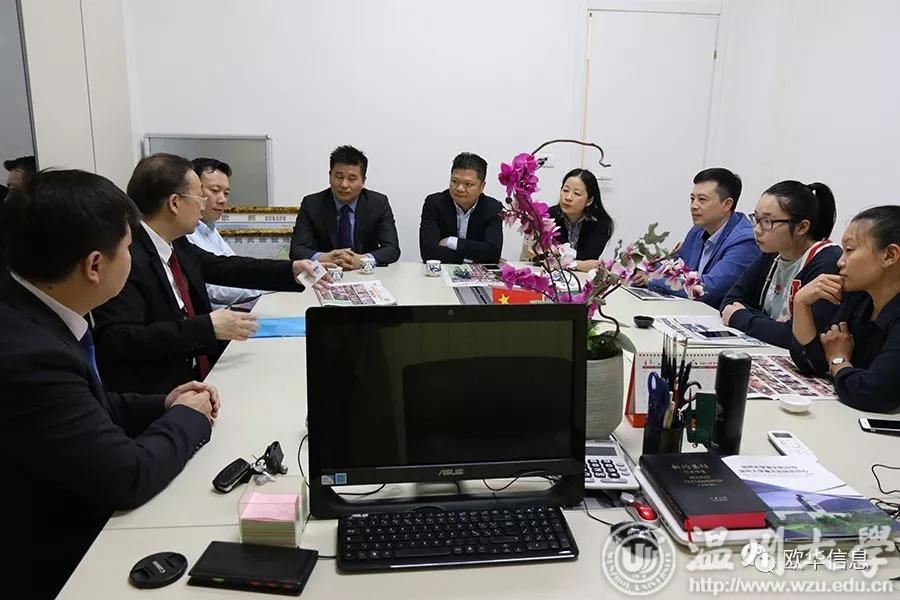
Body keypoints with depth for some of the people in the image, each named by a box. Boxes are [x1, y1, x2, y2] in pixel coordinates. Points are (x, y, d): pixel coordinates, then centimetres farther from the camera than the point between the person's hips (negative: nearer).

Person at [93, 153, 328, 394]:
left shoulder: (175, 242, 4)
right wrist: (207, 327, -30)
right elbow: (120, 339, -26)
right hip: (155, 396, -8)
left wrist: (291, 270, 10)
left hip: (198, 375, 8)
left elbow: (222, 267, 17)